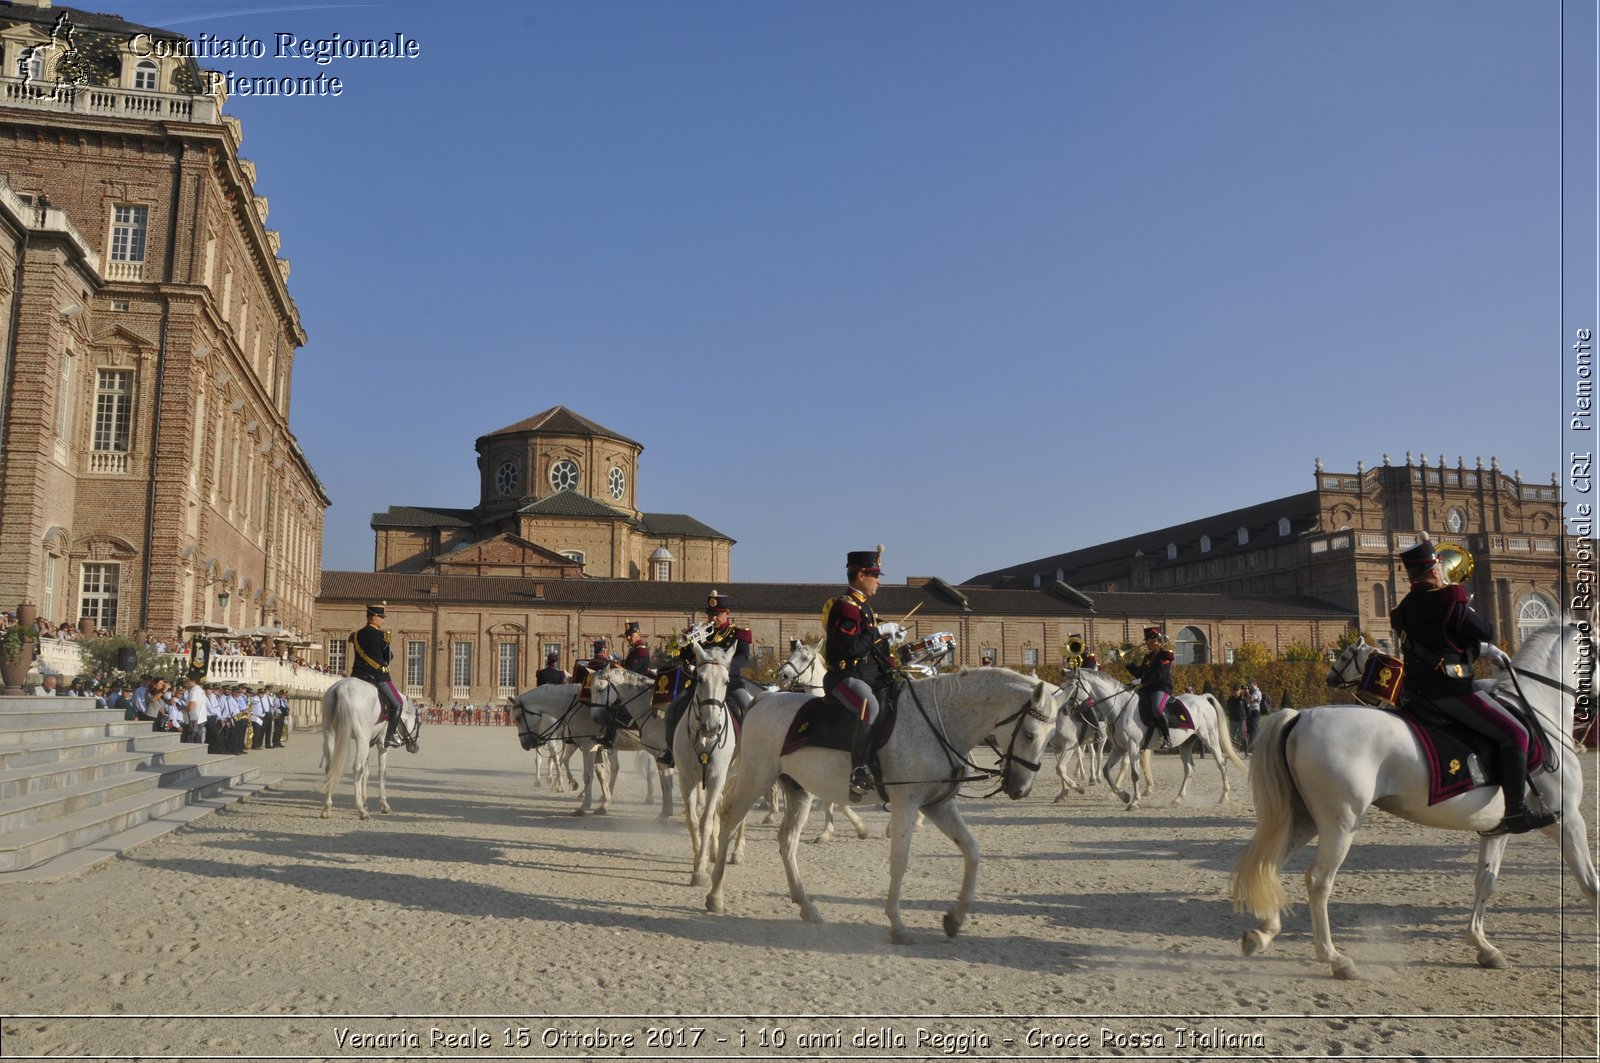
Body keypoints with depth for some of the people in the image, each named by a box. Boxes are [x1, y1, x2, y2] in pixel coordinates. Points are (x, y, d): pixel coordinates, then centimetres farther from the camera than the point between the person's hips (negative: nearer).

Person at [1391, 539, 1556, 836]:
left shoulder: (1405, 609, 13)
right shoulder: (1448, 601, -15)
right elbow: (1486, 632, -4)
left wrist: (1488, 650, 25)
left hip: (1419, 690, 10)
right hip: (1449, 690, -10)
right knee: (1515, 734, -4)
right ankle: (1516, 813, -5)